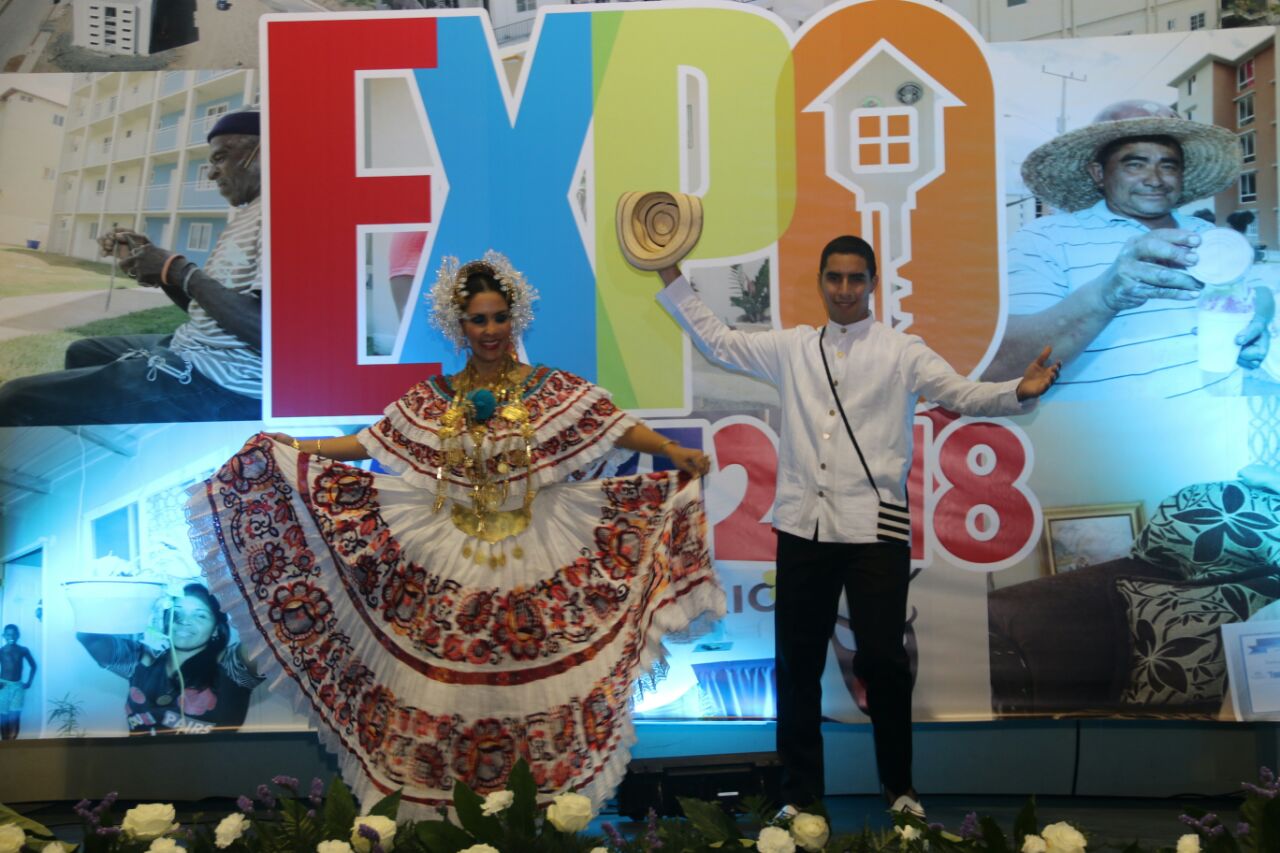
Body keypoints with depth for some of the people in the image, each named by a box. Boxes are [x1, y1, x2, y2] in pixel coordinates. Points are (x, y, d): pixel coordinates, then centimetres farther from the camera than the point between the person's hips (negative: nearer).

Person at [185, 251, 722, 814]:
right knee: (453, 692, 8)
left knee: (530, 690, 4)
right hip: (453, 568, 2)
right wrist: (294, 449, 8)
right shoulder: (432, 400, 7)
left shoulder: (555, 389, -1)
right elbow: (368, 442, 11)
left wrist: (672, 451, -23)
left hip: (535, 567, -2)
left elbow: (618, 427, -9)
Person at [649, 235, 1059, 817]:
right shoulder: (792, 347, 12)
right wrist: (671, 276, 14)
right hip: (803, 526, 3)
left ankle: (899, 788, 24)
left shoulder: (901, 351, 4)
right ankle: (800, 793, 24)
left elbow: (964, 395, -6)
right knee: (798, 663, 9)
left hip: (875, 527, -3)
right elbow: (717, 341, 17)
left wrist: (1020, 392, -26)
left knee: (883, 660, 1)